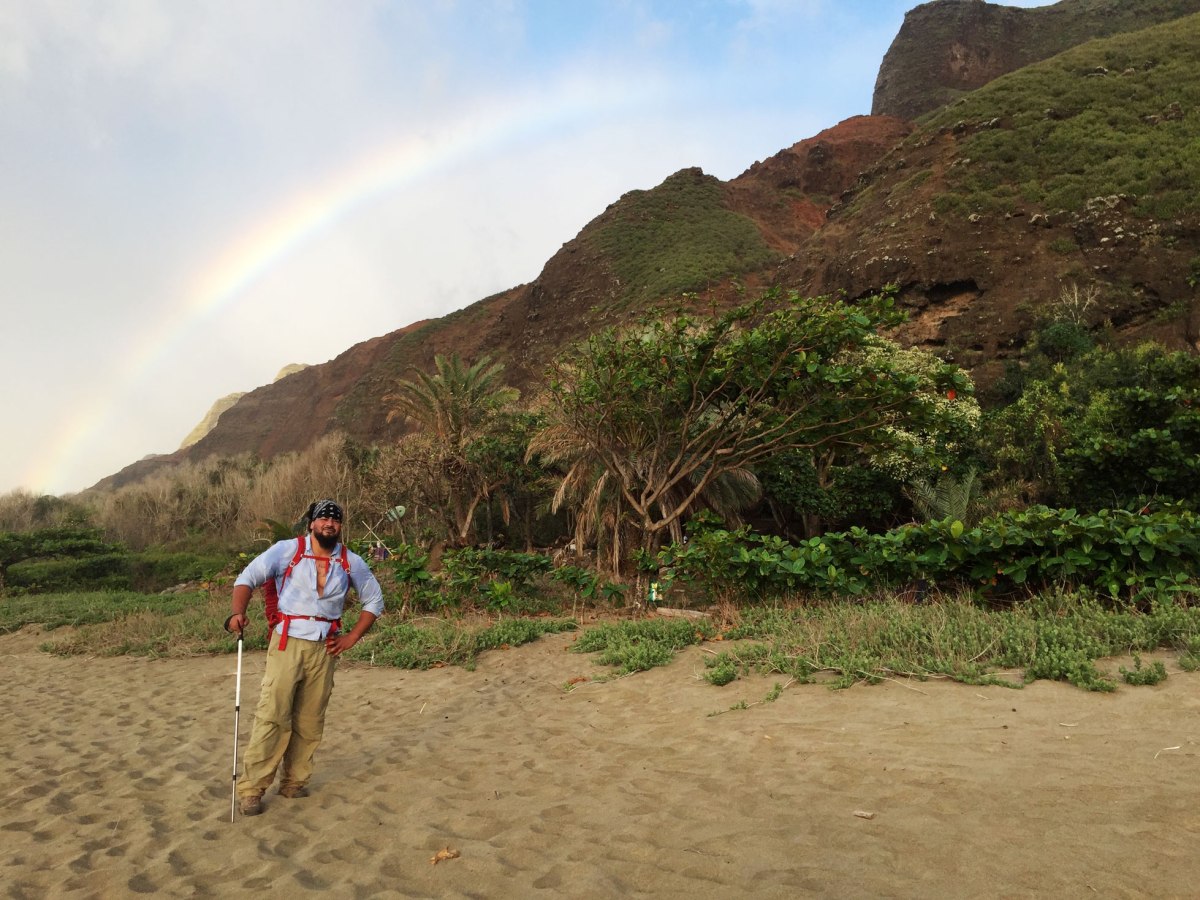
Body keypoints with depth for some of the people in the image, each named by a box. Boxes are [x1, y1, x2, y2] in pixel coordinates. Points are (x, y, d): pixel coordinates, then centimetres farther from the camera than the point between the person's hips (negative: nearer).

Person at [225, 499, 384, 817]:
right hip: (287, 644, -3)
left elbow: (374, 600, 15)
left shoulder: (352, 562, 6)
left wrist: (352, 637, 7)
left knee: (310, 721, 7)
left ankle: (294, 782, 22)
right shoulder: (287, 550, -2)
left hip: (324, 649, 3)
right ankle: (251, 788, 2)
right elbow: (248, 577, -4)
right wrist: (238, 612, -22)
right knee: (272, 715, -9)